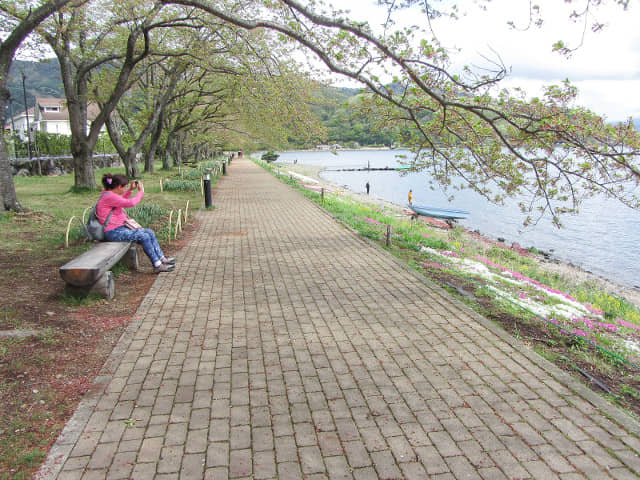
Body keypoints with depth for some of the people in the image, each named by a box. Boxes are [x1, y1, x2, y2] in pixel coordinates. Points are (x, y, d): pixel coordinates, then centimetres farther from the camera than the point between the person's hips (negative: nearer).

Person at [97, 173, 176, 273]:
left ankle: (162, 258, 7)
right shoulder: (109, 197, -20)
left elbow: (122, 201, 35)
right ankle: (157, 265, -15)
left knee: (150, 233, 4)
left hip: (121, 227, 11)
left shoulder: (110, 195, 13)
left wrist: (131, 189, 25)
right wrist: (141, 191, -11)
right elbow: (131, 203, -26)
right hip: (114, 232, -11)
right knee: (144, 236, -21)